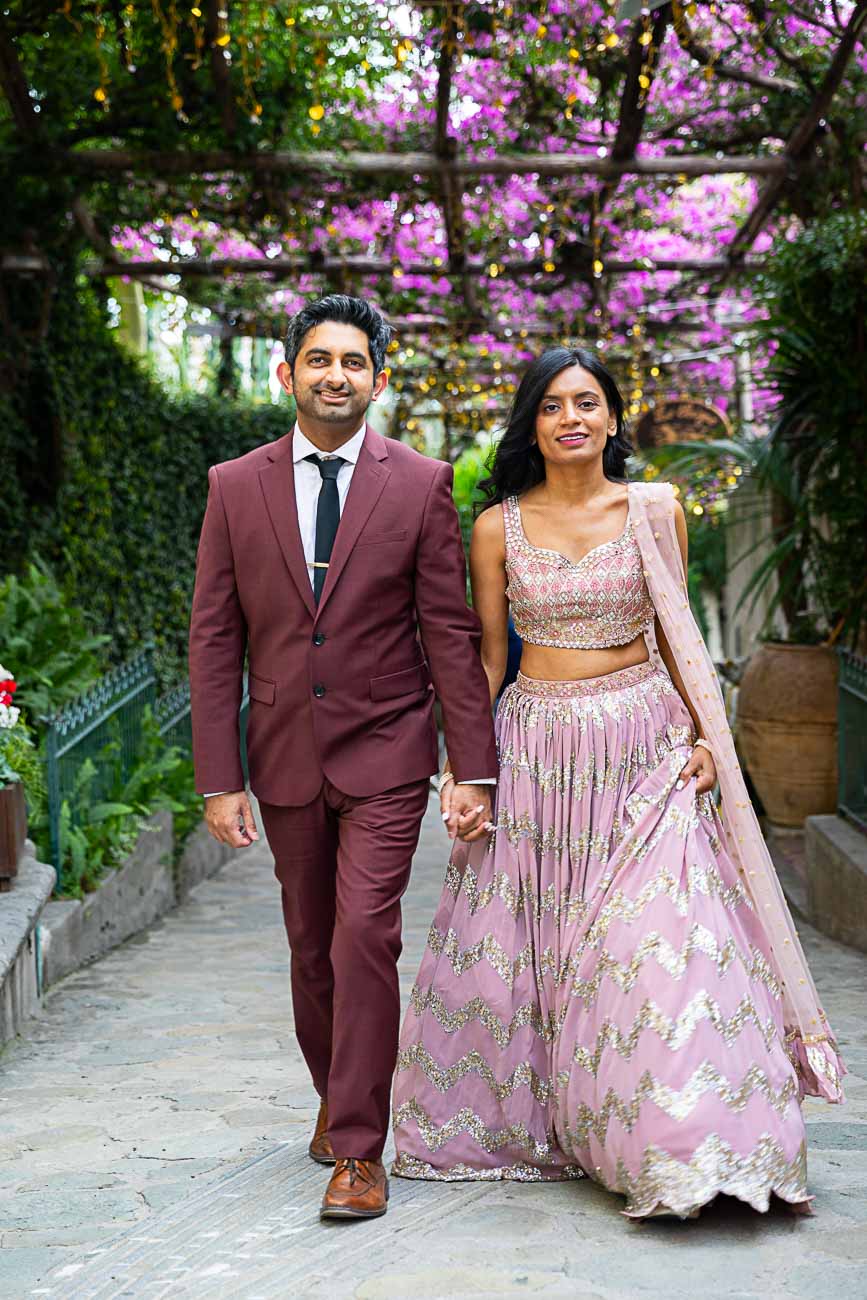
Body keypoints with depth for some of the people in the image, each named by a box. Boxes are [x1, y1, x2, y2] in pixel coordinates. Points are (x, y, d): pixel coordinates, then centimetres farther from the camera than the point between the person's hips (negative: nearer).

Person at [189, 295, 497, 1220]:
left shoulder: (420, 485, -3)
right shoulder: (236, 487, 2)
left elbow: (451, 635, -3)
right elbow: (214, 640, 1)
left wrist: (475, 771, -8)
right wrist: (218, 781, -4)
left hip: (385, 752, -2)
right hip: (286, 755, 3)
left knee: (364, 936, -12)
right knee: (311, 947, 13)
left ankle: (358, 1149, -1)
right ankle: (336, 1095, 36)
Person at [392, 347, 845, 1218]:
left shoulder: (655, 510, 3)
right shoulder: (499, 526, 3)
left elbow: (674, 635, 9)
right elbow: (488, 655, 8)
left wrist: (702, 736, -2)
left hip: (644, 750, -1)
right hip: (534, 751, 1)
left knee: (661, 943, -8)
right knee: (516, 943, 5)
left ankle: (684, 1148, 5)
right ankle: (526, 1126, 25)